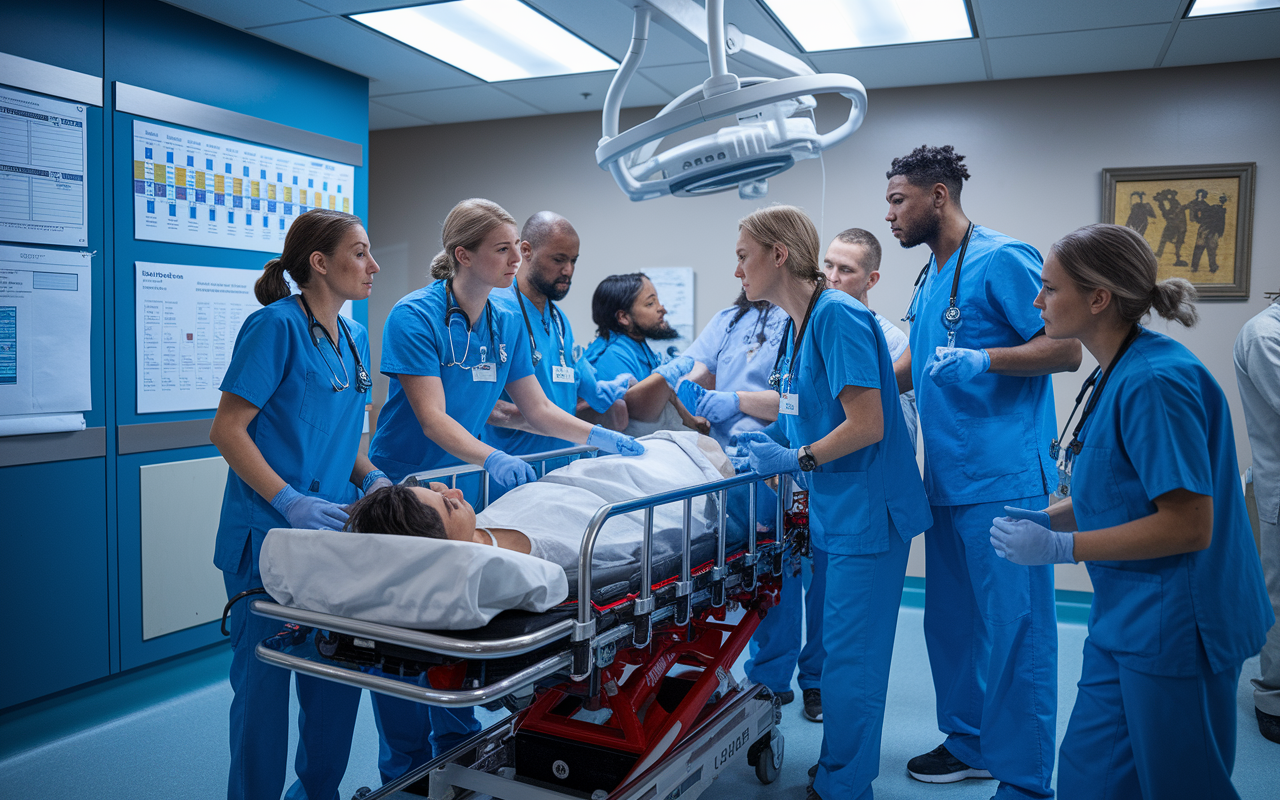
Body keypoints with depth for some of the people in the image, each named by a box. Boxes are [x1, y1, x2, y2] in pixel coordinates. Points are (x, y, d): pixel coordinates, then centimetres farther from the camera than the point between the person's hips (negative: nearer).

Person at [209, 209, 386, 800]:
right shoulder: (275, 325, -12)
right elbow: (226, 431, -14)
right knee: (264, 679, 5)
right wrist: (291, 502, -21)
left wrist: (370, 478, 3)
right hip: (270, 536, -7)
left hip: (333, 532, 7)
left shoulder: (354, 337, 11)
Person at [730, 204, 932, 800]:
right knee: (837, 647, 18)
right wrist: (768, 443, 7)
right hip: (835, 510, 9)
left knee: (850, 656, 1)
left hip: (867, 510, -9)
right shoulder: (796, 325, 12)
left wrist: (795, 459, -13)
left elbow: (867, 425, -21)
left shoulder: (837, 315, -17)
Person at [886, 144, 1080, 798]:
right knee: (952, 622, 17)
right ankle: (970, 743, 33)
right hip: (949, 478, 9)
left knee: (1014, 629, 0)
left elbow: (1066, 352, -14)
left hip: (1005, 480, -9)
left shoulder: (1002, 259, -10)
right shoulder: (930, 277, 16)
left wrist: (982, 360, -26)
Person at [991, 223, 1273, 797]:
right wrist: (1045, 518, 4)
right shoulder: (1115, 375, 7)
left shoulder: (1154, 381, -22)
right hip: (1128, 621, 9)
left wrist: (1060, 546, -20)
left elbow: (1188, 524, -24)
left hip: (1172, 630, -9)